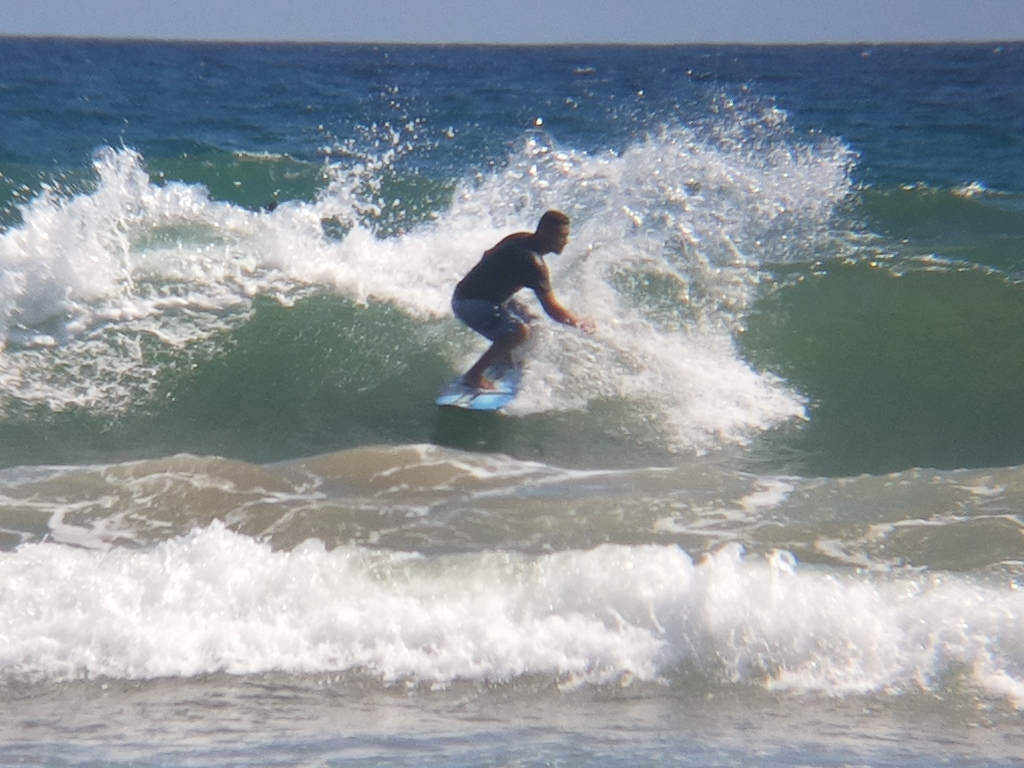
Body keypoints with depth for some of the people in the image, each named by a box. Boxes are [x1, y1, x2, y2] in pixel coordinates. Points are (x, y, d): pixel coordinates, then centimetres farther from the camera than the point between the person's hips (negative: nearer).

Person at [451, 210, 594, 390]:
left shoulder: (521, 239, 3)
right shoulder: (533, 263, -25)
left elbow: (488, 255, 21)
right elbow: (552, 310, -23)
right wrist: (580, 323, -9)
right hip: (471, 304, -10)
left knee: (528, 318, 21)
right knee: (520, 331, -27)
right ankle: (474, 376, -16)